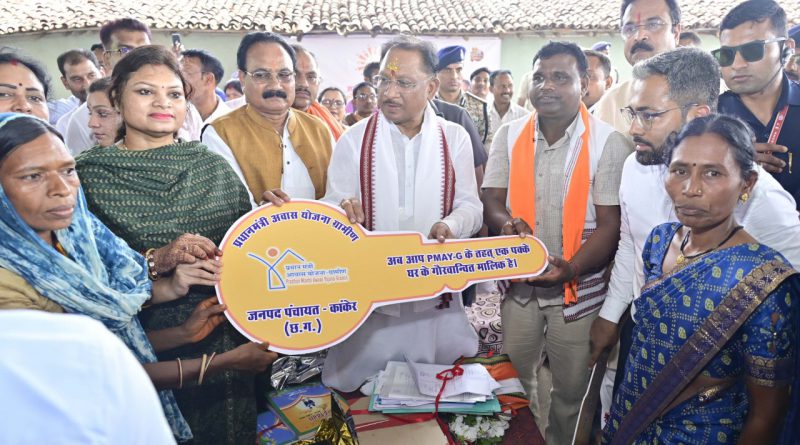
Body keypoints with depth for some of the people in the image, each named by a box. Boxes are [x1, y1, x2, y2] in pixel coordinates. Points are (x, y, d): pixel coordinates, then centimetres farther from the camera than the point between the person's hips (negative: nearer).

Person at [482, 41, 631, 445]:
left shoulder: (608, 143, -9)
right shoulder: (509, 135, 1)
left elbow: (610, 224, -11)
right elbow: (491, 200, 2)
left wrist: (571, 269, -26)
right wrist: (506, 222, -21)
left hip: (579, 287, -2)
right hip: (519, 282, 3)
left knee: (572, 389, 13)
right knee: (513, 381, 17)